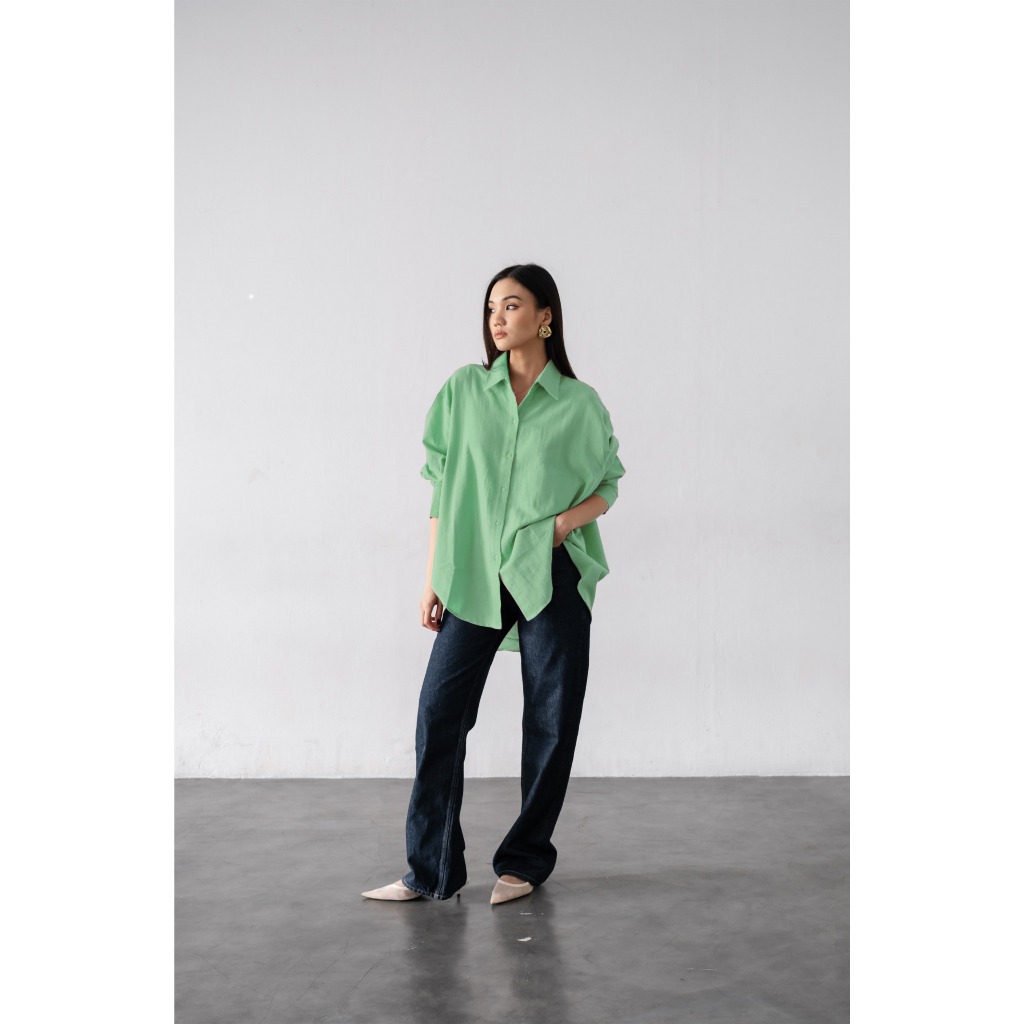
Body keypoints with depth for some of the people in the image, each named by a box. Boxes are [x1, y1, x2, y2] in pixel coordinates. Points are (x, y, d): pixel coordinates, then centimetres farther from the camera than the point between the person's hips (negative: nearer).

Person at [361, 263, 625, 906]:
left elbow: (608, 483, 12)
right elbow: (442, 487, 8)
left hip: (552, 577, -1)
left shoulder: (580, 404, 3)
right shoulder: (464, 391, 7)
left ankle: (525, 862, 18)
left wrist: (565, 521, -8)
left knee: (551, 722, 2)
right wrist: (433, 579, 5)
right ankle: (432, 871, 7)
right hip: (475, 576, 2)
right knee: (439, 713, -3)